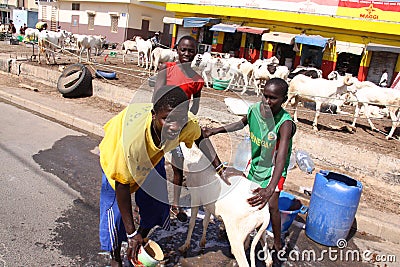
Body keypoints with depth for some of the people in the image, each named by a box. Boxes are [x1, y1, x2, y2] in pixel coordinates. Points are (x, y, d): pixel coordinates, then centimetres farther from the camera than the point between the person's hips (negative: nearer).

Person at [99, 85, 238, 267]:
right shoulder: (131, 141, -47)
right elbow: (122, 185, -33)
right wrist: (131, 233, -27)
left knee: (158, 204, 8)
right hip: (116, 154, -4)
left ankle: (140, 243, 39)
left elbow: (200, 138, -7)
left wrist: (220, 169, -11)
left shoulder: (188, 124, -35)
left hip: (153, 154, 4)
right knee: (116, 210, -4)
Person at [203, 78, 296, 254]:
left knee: (271, 205, -7)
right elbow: (242, 123, 4)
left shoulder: (285, 123, -35)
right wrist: (215, 131, -1)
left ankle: (277, 242, 17)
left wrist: (270, 189, -56)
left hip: (274, 167, -5)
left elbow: (281, 158, -45)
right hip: (256, 159, 5)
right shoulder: (254, 109, -20)